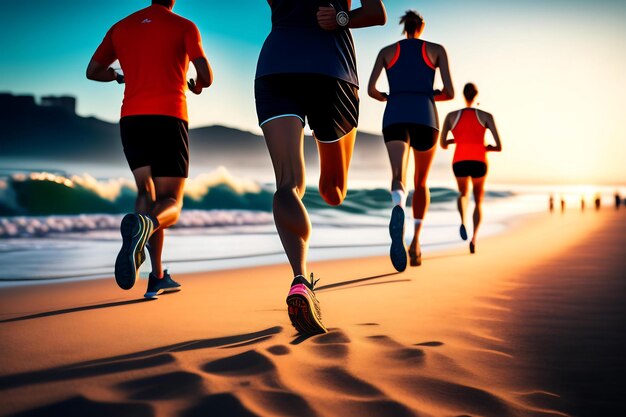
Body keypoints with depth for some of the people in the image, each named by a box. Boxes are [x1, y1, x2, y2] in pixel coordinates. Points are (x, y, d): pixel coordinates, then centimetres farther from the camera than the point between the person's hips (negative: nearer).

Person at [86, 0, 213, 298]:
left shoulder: (120, 28, 16)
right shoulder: (184, 27, 4)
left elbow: (92, 71, 24)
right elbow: (206, 76, -6)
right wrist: (197, 86, 18)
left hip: (131, 120, 4)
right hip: (169, 119, -3)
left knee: (146, 194, 12)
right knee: (171, 204, -1)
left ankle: (157, 277, -7)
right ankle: (145, 225, -40)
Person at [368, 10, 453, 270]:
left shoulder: (386, 51, 21)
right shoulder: (437, 50, 17)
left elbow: (371, 90, 11)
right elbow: (449, 93, 7)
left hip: (395, 119, 0)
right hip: (425, 119, 0)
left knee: (399, 180, -21)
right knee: (421, 184, 21)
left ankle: (398, 211, -60)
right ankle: (415, 242, 6)